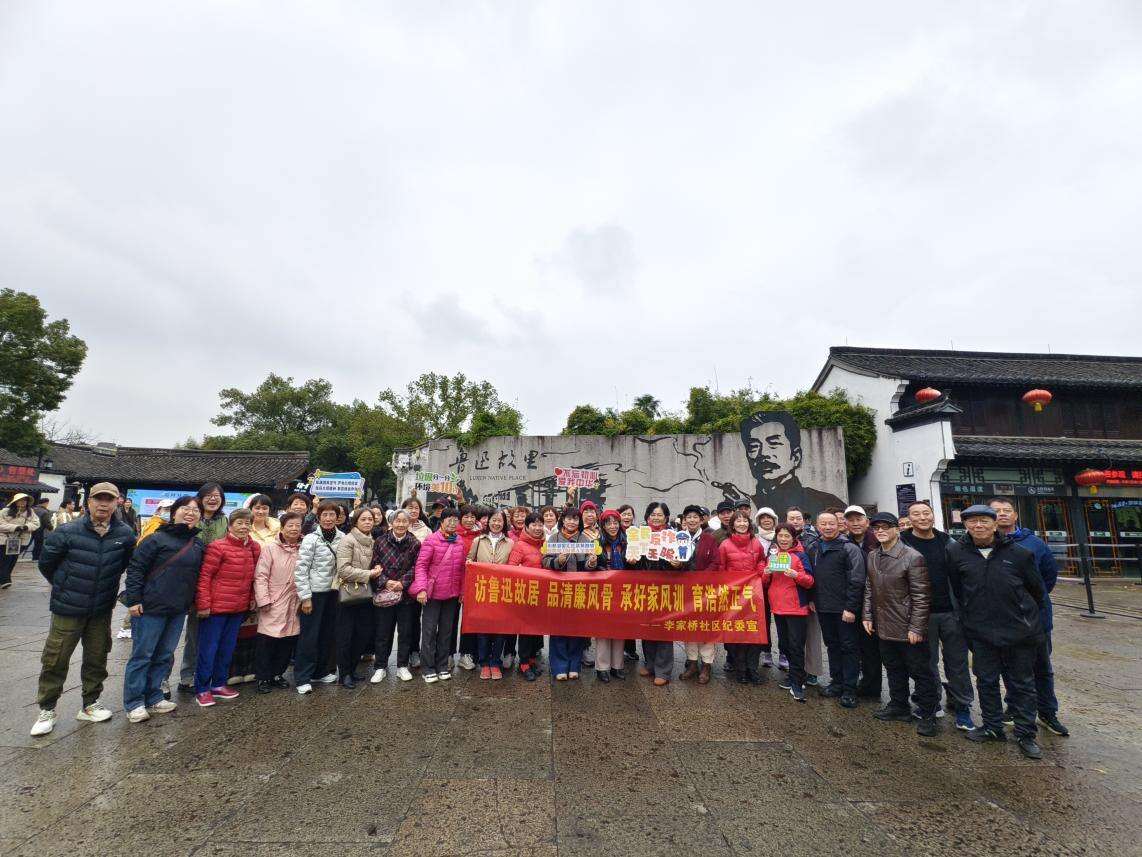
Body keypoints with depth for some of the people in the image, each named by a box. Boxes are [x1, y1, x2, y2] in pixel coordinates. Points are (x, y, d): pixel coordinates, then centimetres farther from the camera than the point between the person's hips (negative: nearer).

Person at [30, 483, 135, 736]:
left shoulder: (124, 534, -7)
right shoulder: (68, 532, -14)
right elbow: (46, 563, 1)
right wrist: (65, 587, 9)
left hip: (102, 610, 2)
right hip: (68, 609, -2)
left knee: (97, 658, 13)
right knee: (55, 659, 6)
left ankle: (90, 705, 29)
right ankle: (46, 710, 25)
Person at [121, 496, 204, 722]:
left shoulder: (198, 545, 8)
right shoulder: (158, 539, -11)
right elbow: (135, 567, -11)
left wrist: (193, 601, 11)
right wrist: (133, 600, -14)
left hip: (178, 610, 6)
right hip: (151, 607, -6)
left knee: (164, 656, 14)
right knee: (142, 655, 4)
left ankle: (153, 697, 27)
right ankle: (134, 703, 17)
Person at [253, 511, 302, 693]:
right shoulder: (270, 547, -8)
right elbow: (260, 576, -9)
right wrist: (263, 600, -13)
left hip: (294, 602, 4)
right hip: (273, 603, -4)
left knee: (289, 639, 10)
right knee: (267, 639, 1)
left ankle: (278, 674, 27)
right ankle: (263, 677, 19)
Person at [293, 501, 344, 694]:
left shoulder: (342, 538, 1)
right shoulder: (311, 539, -11)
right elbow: (301, 569, -11)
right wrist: (305, 596, -12)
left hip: (333, 592, 5)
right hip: (315, 592, -5)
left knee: (328, 633, 13)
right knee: (309, 635, 2)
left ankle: (321, 671, 28)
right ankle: (303, 678, 14)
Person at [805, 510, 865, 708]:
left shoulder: (849, 548, -11)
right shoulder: (811, 549, 7)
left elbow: (857, 580, -14)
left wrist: (850, 608, -17)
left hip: (845, 609, -6)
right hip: (823, 609, 6)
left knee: (849, 647, 4)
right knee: (832, 645, 16)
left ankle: (849, 689, 14)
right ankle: (837, 682, 29)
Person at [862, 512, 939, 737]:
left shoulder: (912, 557, -16)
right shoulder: (872, 557, 4)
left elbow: (921, 596, -16)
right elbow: (869, 590, 12)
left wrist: (916, 627, -17)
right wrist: (867, 616, 6)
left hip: (908, 629, -6)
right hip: (884, 626, 6)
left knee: (920, 672, 8)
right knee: (894, 670, 19)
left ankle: (928, 715, 24)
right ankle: (899, 706, 35)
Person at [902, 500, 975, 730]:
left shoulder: (946, 542, 5)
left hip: (951, 612, 2)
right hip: (922, 614, -2)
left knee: (957, 660, 7)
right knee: (928, 662, 9)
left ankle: (962, 707, 20)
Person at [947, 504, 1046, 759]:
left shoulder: (1019, 553, -6)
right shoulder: (956, 552, -5)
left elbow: (1037, 590, 8)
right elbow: (955, 589, 5)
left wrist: (1026, 615, 13)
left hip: (1019, 631, -1)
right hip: (981, 633, 1)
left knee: (1022, 684, 12)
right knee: (986, 681, 13)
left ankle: (1026, 734, 26)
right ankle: (993, 727, 29)